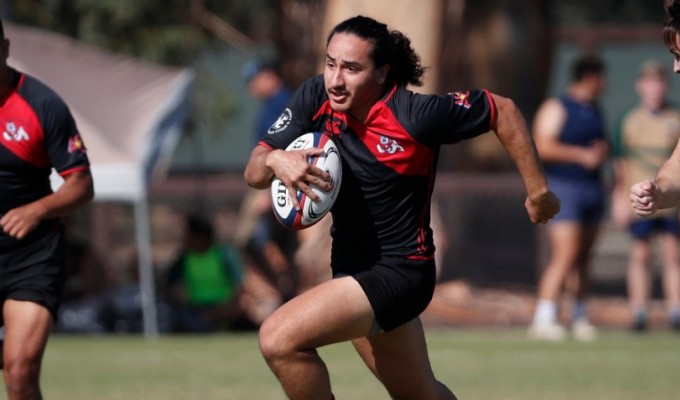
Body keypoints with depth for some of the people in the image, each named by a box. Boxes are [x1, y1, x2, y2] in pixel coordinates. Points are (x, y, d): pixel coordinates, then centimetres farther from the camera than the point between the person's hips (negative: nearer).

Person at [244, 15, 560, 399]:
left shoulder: (414, 114, -22)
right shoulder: (315, 98, -7)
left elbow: (503, 110, -10)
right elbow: (254, 174, -7)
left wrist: (538, 191, -4)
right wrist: (274, 160, -30)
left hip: (399, 271, -7)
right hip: (352, 267, 7)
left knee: (280, 338, -23)